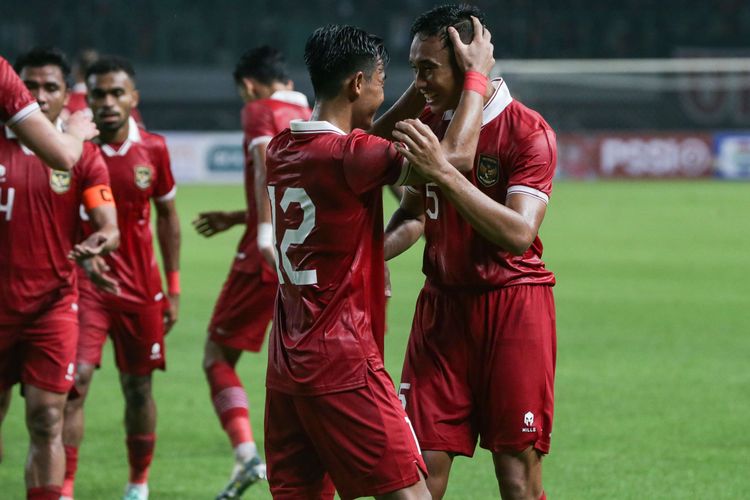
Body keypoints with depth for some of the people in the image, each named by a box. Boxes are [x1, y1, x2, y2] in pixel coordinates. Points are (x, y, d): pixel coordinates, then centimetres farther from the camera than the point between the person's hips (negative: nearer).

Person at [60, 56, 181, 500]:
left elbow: (167, 216, 10)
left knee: (138, 388, 10)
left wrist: (173, 288, 9)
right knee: (76, 381, -14)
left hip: (141, 287, 3)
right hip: (85, 281, -3)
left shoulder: (153, 149, -2)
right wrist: (82, 256, -29)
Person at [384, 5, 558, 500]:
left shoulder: (528, 132, -12)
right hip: (442, 304, 5)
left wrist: (444, 171, -31)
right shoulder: (429, 123, 7)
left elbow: (519, 232, -25)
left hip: (512, 307, -5)